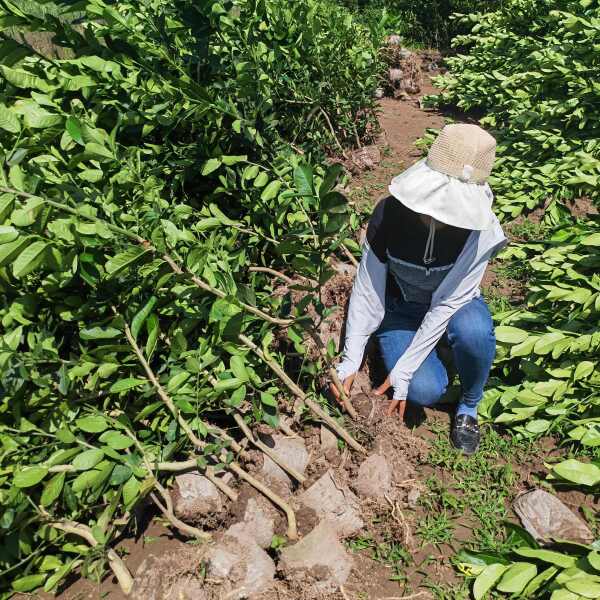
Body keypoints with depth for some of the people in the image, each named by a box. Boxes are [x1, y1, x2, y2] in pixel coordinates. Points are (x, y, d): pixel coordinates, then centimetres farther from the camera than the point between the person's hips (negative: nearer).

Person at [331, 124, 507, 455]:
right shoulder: (390, 212, -27)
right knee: (425, 390, -24)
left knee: (473, 331, -37)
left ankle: (468, 407, -5)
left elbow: (446, 303, -27)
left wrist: (402, 373, -28)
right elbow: (367, 290, -20)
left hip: (454, 303, 0)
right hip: (400, 306, 0)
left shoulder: (480, 228, -29)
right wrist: (349, 362, -22)